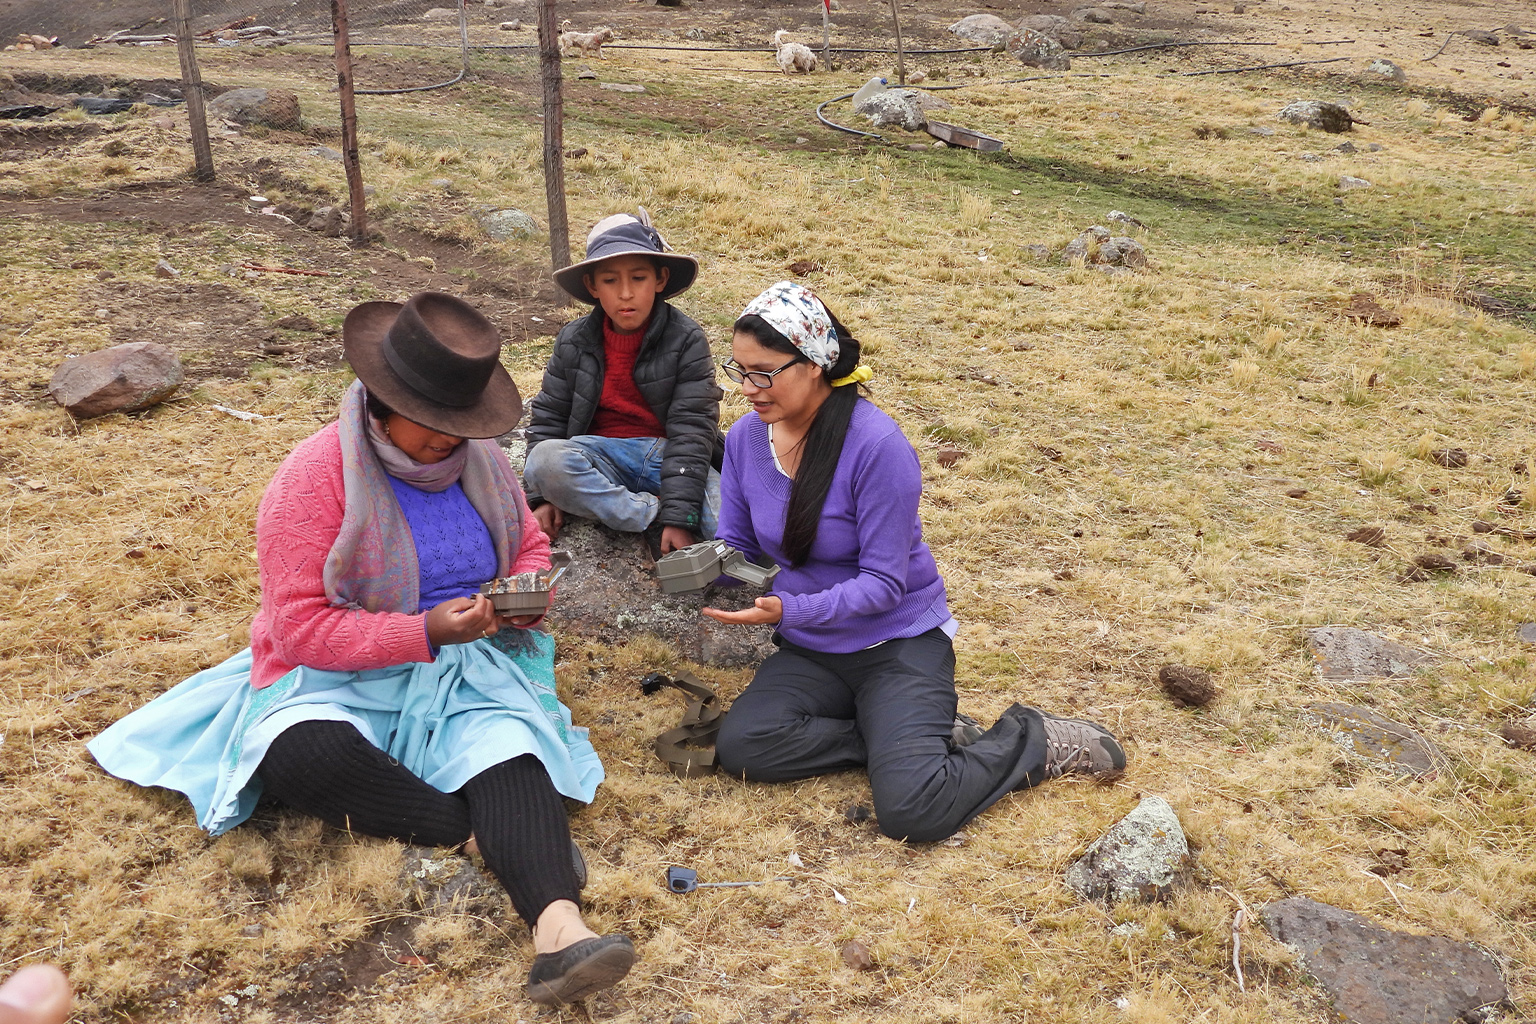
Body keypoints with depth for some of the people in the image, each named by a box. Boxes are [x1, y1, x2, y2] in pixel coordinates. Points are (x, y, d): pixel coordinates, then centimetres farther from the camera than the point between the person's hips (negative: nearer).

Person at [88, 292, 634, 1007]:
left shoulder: (480, 461, 3)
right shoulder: (315, 477, -13)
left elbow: (529, 545, 19)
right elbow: (302, 627, -16)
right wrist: (424, 632, -24)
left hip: (467, 668, 3)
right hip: (343, 679, -2)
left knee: (509, 748, -30)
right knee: (299, 754, -36)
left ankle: (560, 932, -51)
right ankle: (503, 840, -28)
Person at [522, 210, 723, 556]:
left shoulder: (687, 341, -6)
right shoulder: (573, 342, 3)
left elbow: (691, 429, -13)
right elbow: (547, 417, 8)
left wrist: (679, 515, -22)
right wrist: (542, 498, -5)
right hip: (601, 457, 4)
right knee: (544, 460, -34)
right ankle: (654, 518, -27)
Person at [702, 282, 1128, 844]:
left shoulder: (876, 444, -21)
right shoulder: (746, 437, -3)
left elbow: (882, 584, -19)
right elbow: (736, 545, 6)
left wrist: (786, 610, -32)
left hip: (898, 643, -6)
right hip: (809, 650, 6)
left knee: (909, 809, -25)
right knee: (739, 747, -23)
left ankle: (1033, 740, 4)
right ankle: (924, 739, -6)